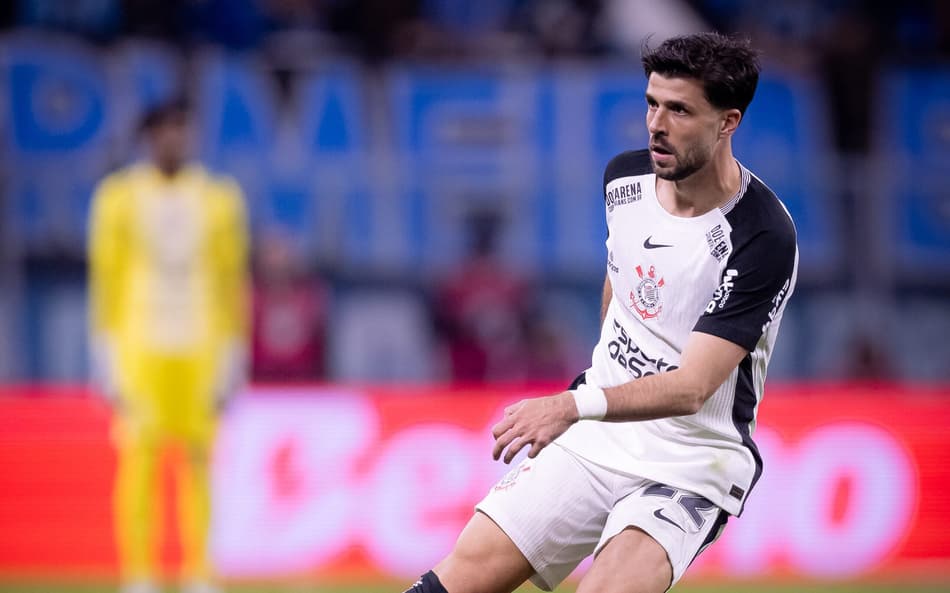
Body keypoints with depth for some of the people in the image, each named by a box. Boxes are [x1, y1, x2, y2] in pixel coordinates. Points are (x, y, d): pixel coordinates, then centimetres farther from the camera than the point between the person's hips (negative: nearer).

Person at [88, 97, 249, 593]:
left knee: (198, 460, 0)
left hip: (202, 348, 2)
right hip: (139, 345, -2)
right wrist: (105, 351, -2)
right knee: (139, 459, -7)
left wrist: (234, 354, 5)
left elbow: (232, 278, 10)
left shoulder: (218, 198, 9)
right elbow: (105, 276, 4)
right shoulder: (120, 197, 4)